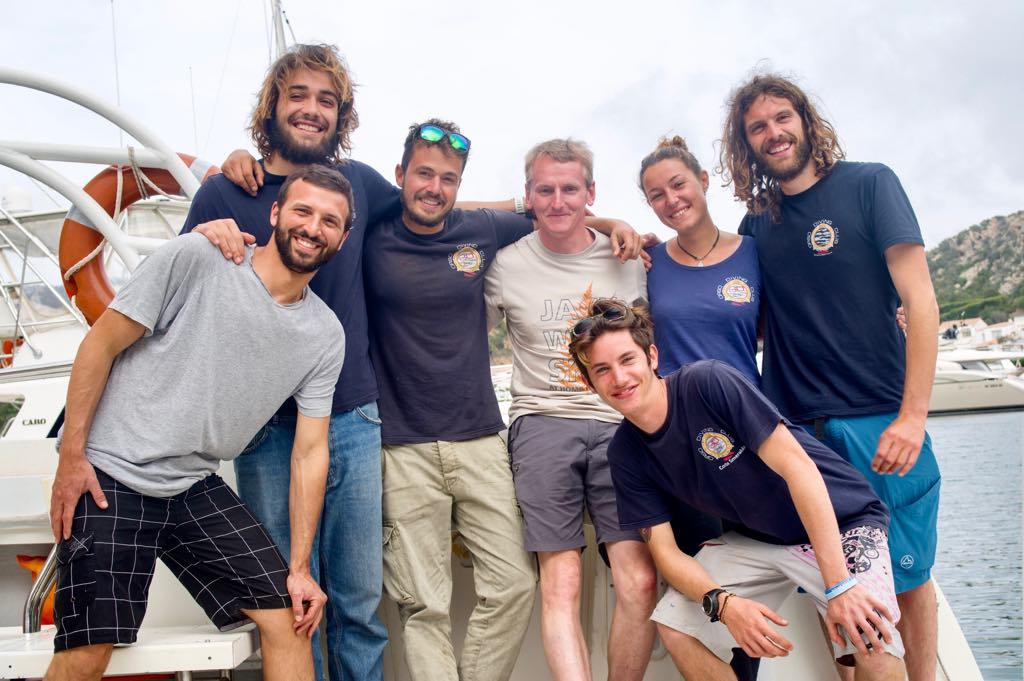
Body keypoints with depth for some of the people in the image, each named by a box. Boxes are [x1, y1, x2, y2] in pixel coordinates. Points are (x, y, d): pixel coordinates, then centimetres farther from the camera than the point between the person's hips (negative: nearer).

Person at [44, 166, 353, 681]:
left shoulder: (325, 336, 0)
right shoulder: (194, 259, -13)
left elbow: (309, 453, 2)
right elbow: (100, 345, -7)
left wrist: (300, 569, -1)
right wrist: (71, 457, -10)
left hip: (196, 489, 4)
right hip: (109, 477, -4)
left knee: (288, 617, -1)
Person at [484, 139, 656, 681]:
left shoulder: (628, 259, 10)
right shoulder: (506, 265, 6)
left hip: (619, 424, 1)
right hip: (542, 426, -1)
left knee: (640, 581, -8)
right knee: (561, 582, -8)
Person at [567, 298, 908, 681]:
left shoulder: (708, 382, -23)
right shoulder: (625, 454, -6)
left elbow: (797, 465, -25)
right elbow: (664, 549, -6)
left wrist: (840, 585, -29)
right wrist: (723, 603, -26)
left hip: (839, 520, -5)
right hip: (753, 540, 5)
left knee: (872, 644, -27)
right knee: (674, 627, -9)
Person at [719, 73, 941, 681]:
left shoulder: (867, 184, 0)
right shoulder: (756, 223, 11)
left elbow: (920, 301, -5)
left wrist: (913, 416, -14)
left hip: (881, 423, -3)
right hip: (794, 427, 3)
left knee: (907, 579, 7)